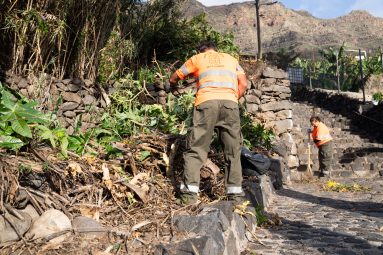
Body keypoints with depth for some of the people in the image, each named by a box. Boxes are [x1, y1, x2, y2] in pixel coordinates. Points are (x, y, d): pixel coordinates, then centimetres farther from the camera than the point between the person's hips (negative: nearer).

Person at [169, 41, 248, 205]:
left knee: (196, 148, 0)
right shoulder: (231, 59, 30)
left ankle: (190, 192, -7)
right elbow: (243, 84, 18)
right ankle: (235, 193, 4)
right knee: (233, 150, 8)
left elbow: (173, 79, 30)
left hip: (206, 102, -1)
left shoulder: (197, 58, 24)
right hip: (230, 102, 2)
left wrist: (174, 87, 51)